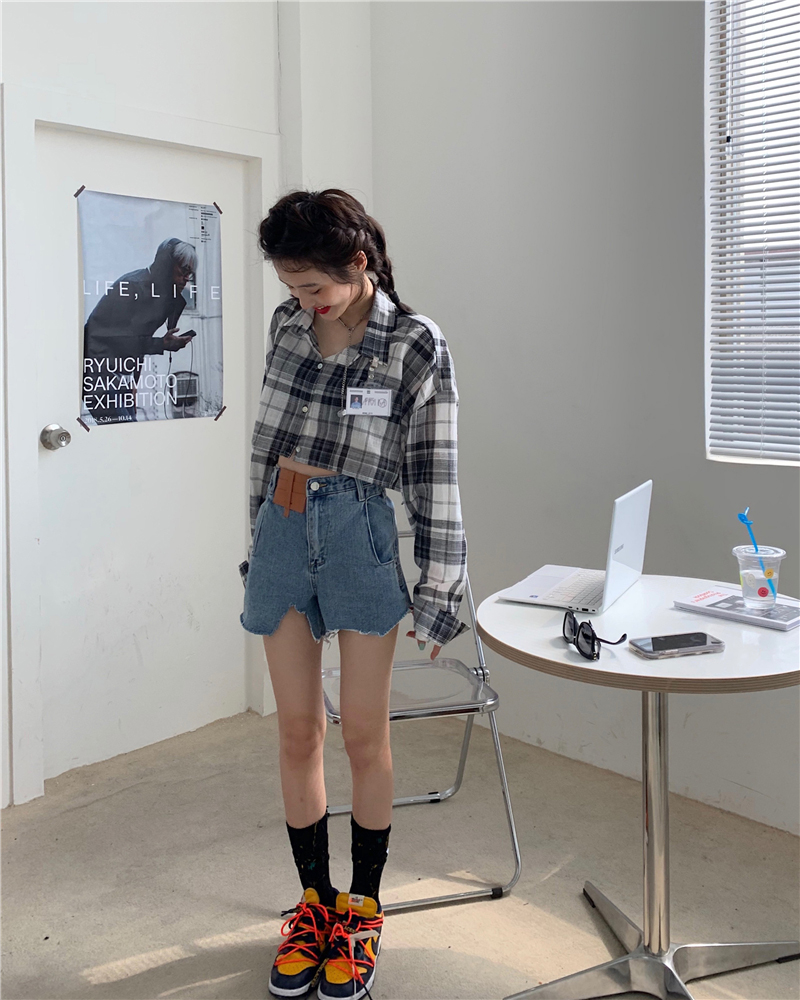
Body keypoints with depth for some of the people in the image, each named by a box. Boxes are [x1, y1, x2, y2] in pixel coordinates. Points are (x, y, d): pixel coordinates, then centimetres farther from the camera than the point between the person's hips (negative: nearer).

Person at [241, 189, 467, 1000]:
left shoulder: (416, 345, -6)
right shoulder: (286, 325, 7)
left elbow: (435, 475, -6)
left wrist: (439, 589, -6)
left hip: (359, 534, -4)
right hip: (281, 531, 4)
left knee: (364, 736, 5)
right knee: (297, 732, 10)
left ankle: (363, 910, 24)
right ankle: (314, 901, 27)